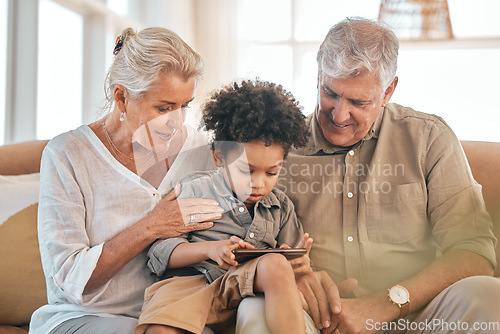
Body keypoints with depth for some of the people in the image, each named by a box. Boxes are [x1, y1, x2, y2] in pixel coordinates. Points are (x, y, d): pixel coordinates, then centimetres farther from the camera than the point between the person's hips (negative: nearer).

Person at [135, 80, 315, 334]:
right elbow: (159, 252, 3)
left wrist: (301, 264, -1)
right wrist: (209, 249, -14)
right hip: (190, 281, -3)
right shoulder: (196, 190, 8)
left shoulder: (280, 207, 20)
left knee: (276, 264, -31)